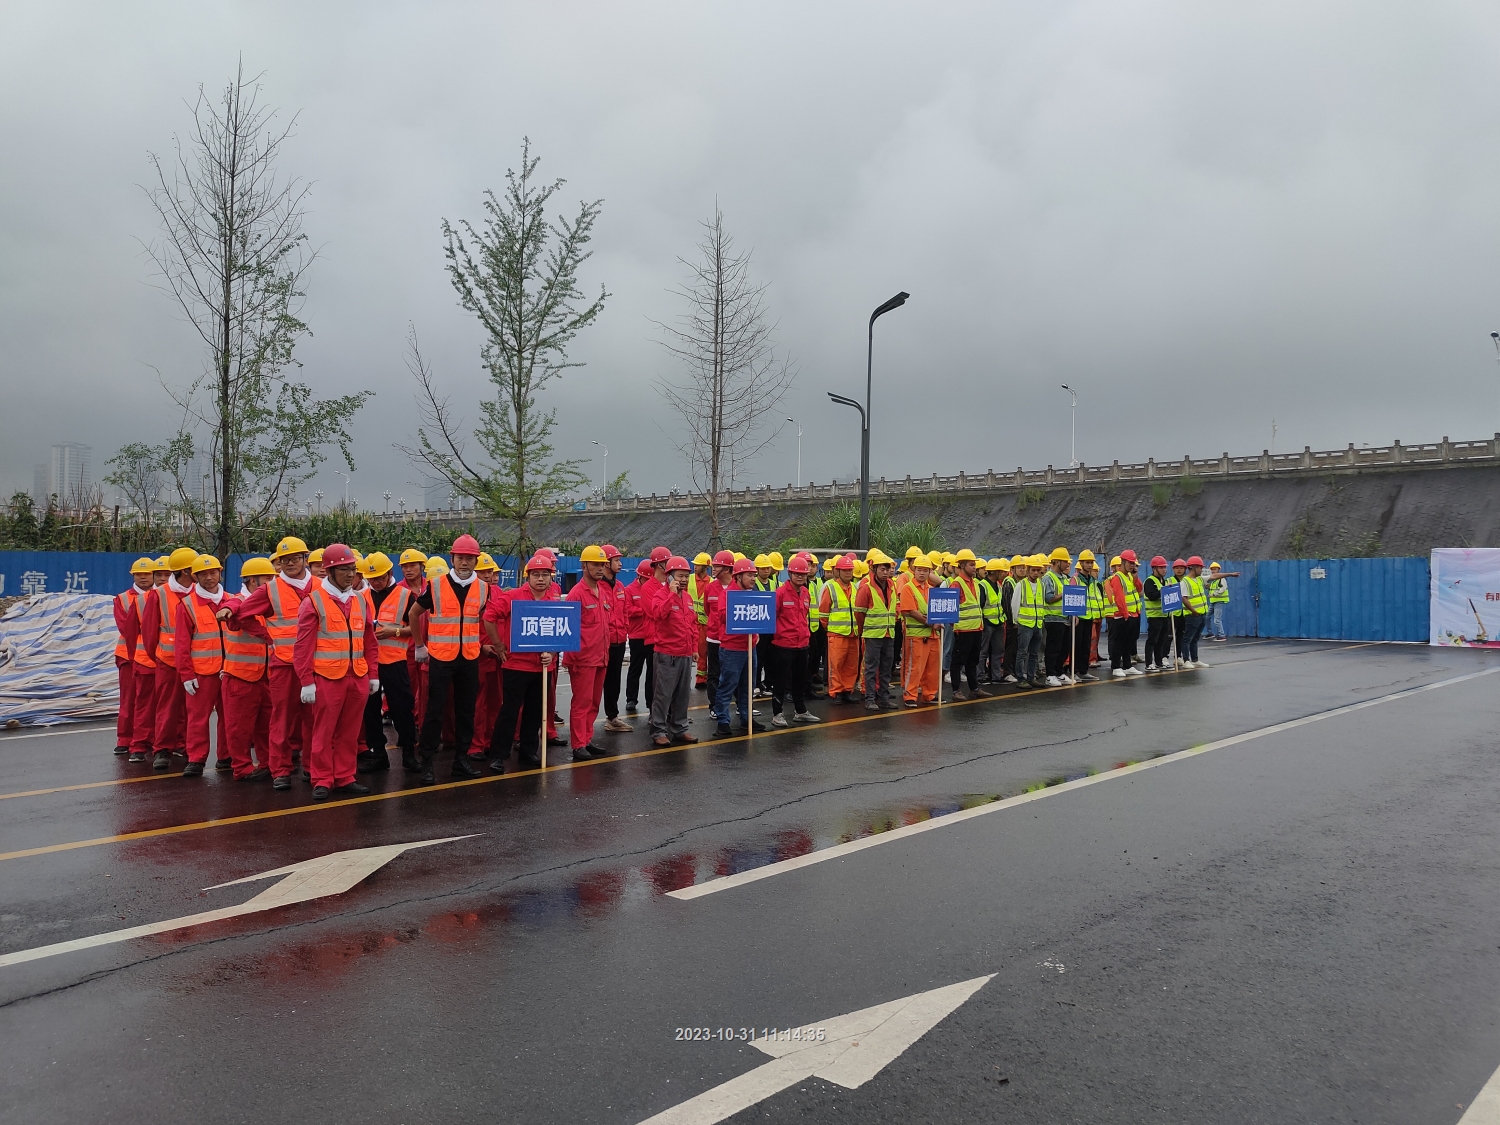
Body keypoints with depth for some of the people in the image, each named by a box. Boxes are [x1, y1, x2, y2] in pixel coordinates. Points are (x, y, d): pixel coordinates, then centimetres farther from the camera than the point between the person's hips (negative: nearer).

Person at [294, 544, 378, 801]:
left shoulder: (359, 601, 11)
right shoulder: (314, 601, -5)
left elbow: (370, 641, 13)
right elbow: (303, 646, -7)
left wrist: (374, 674, 9)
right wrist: (306, 681, -11)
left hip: (358, 678, 5)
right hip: (327, 678, -5)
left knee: (349, 733, 10)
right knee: (324, 733, 3)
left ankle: (344, 778, 19)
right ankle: (322, 781, 12)